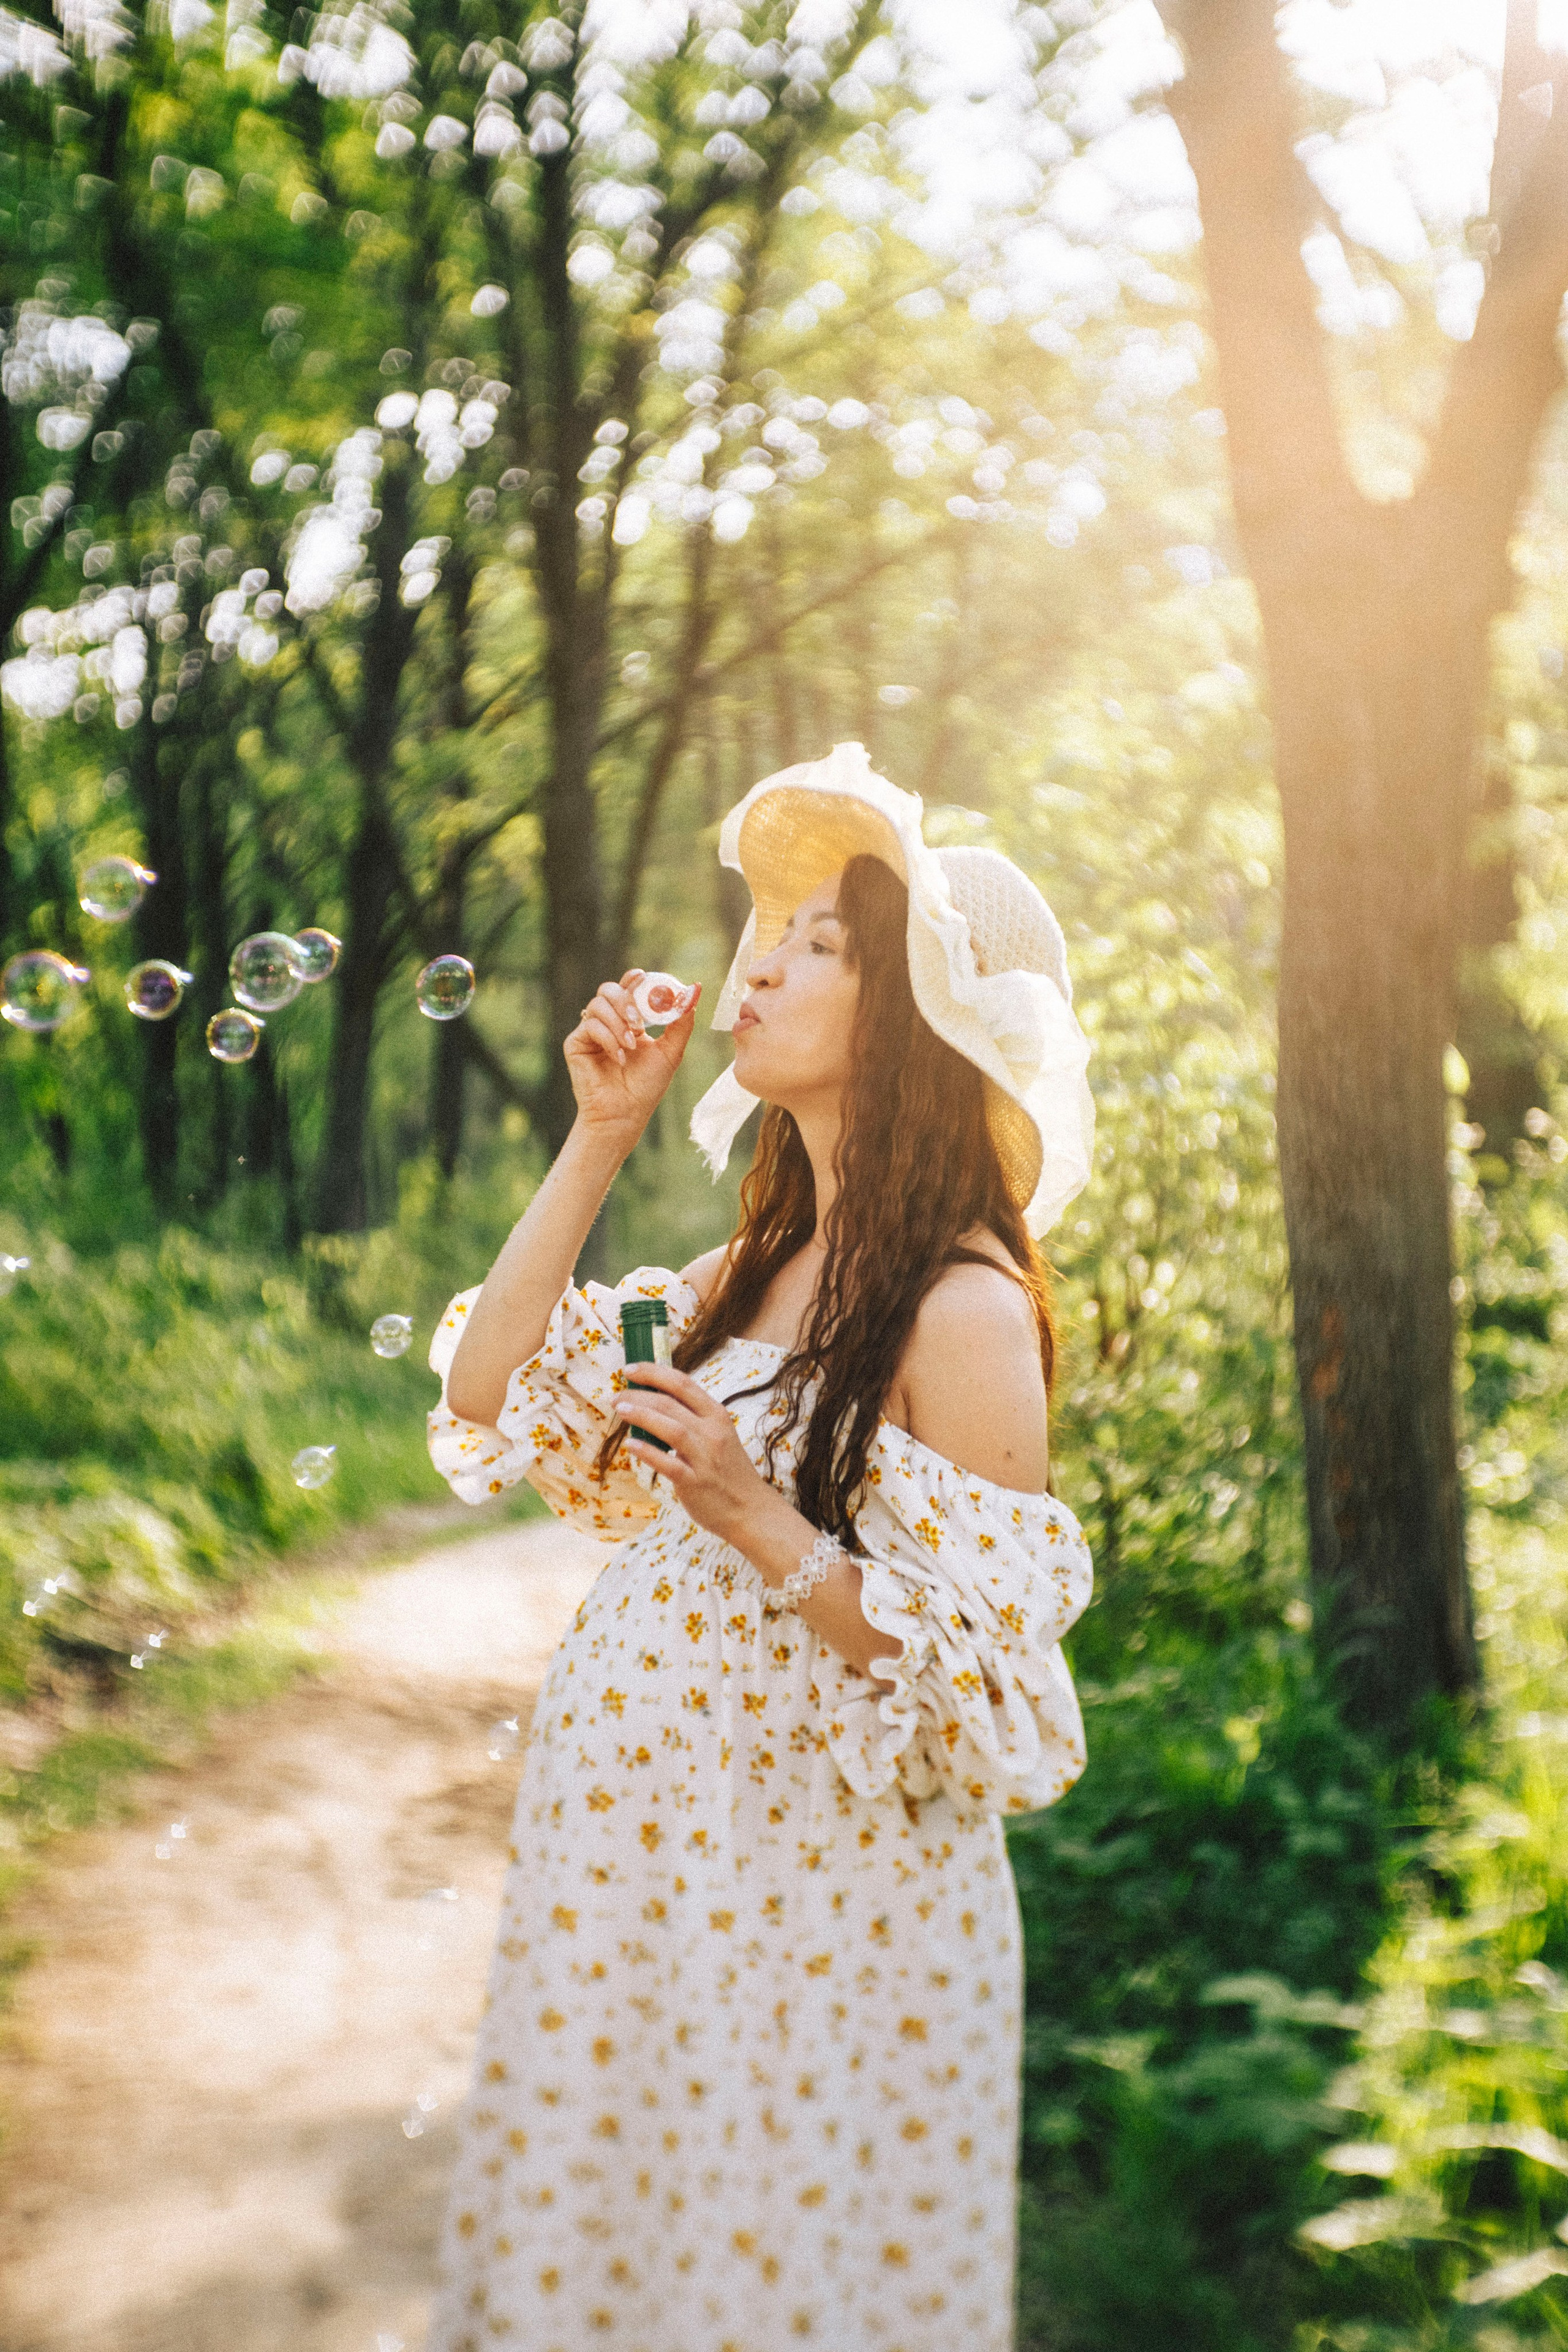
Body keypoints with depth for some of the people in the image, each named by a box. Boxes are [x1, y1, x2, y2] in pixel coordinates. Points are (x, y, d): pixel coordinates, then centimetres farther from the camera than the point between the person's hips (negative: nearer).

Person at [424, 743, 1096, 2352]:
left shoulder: (961, 1308, -18)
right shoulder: (757, 1264, 7)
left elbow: (993, 1702, -20)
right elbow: (493, 1405, 5)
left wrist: (764, 1526, -29)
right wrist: (598, 1137, 1)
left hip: (810, 1900, -8)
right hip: (634, 1858, 8)